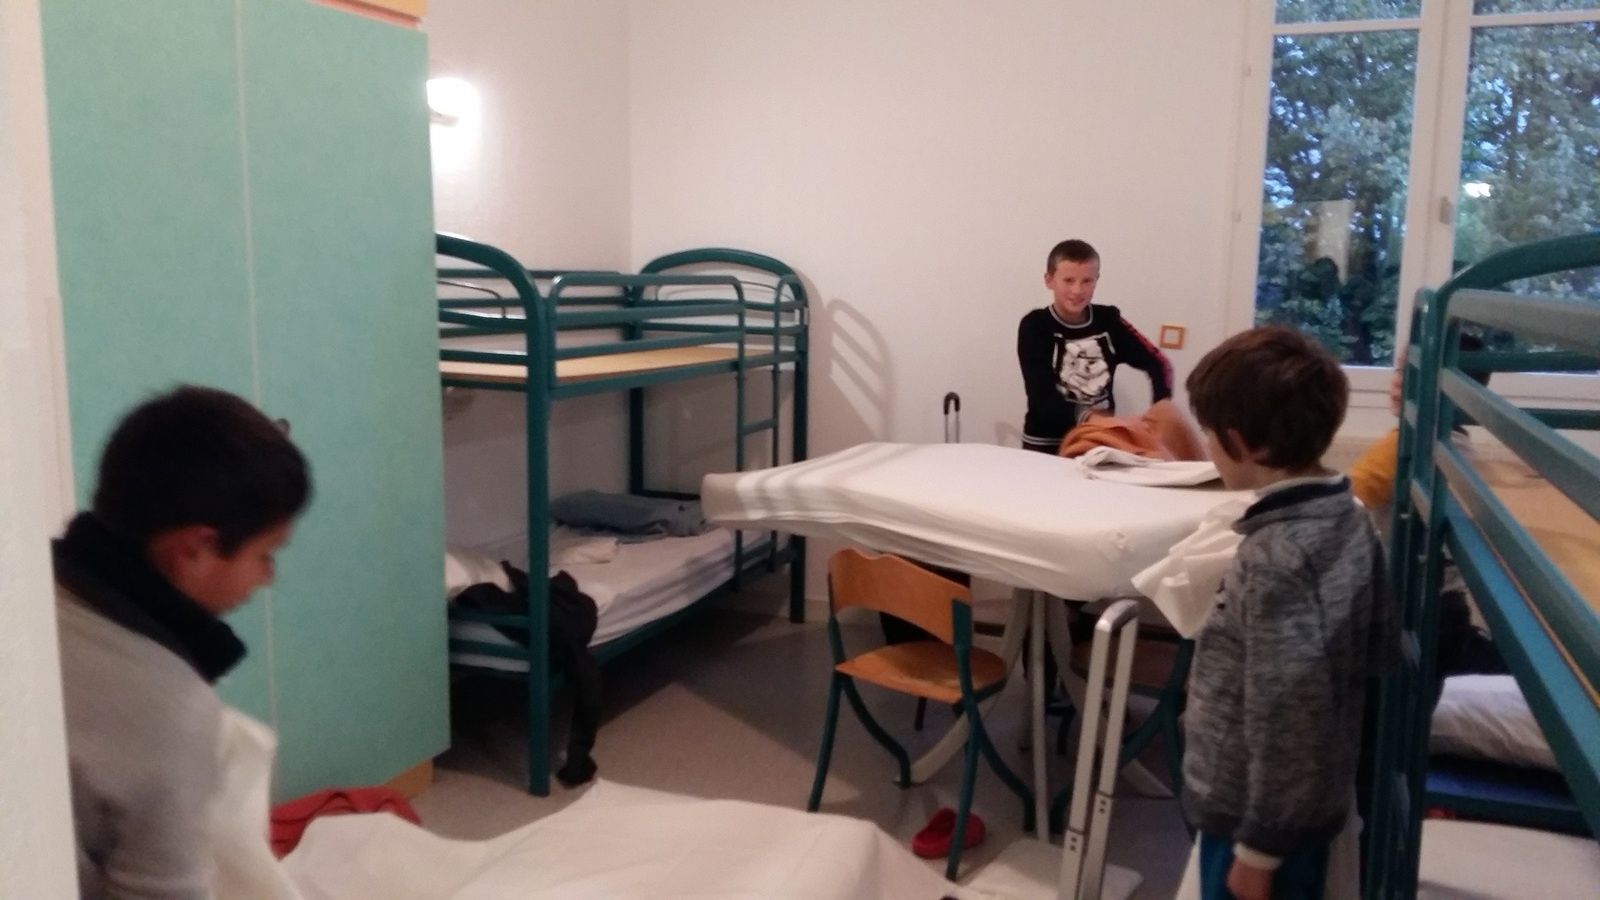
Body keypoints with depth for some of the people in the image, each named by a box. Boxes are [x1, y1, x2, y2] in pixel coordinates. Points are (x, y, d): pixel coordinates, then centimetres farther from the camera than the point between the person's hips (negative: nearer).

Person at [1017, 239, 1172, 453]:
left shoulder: (1108, 320, 1)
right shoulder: (1035, 326, -8)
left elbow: (1158, 363, 3)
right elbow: (1042, 398, -16)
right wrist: (1084, 417, -33)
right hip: (1047, 445, -3)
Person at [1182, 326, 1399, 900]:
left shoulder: (1274, 556, -28)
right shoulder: (1349, 518, -3)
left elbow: (1288, 718, -26)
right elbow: (1381, 650, 8)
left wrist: (1258, 849, -17)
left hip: (1262, 813, -8)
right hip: (1314, 801, 8)